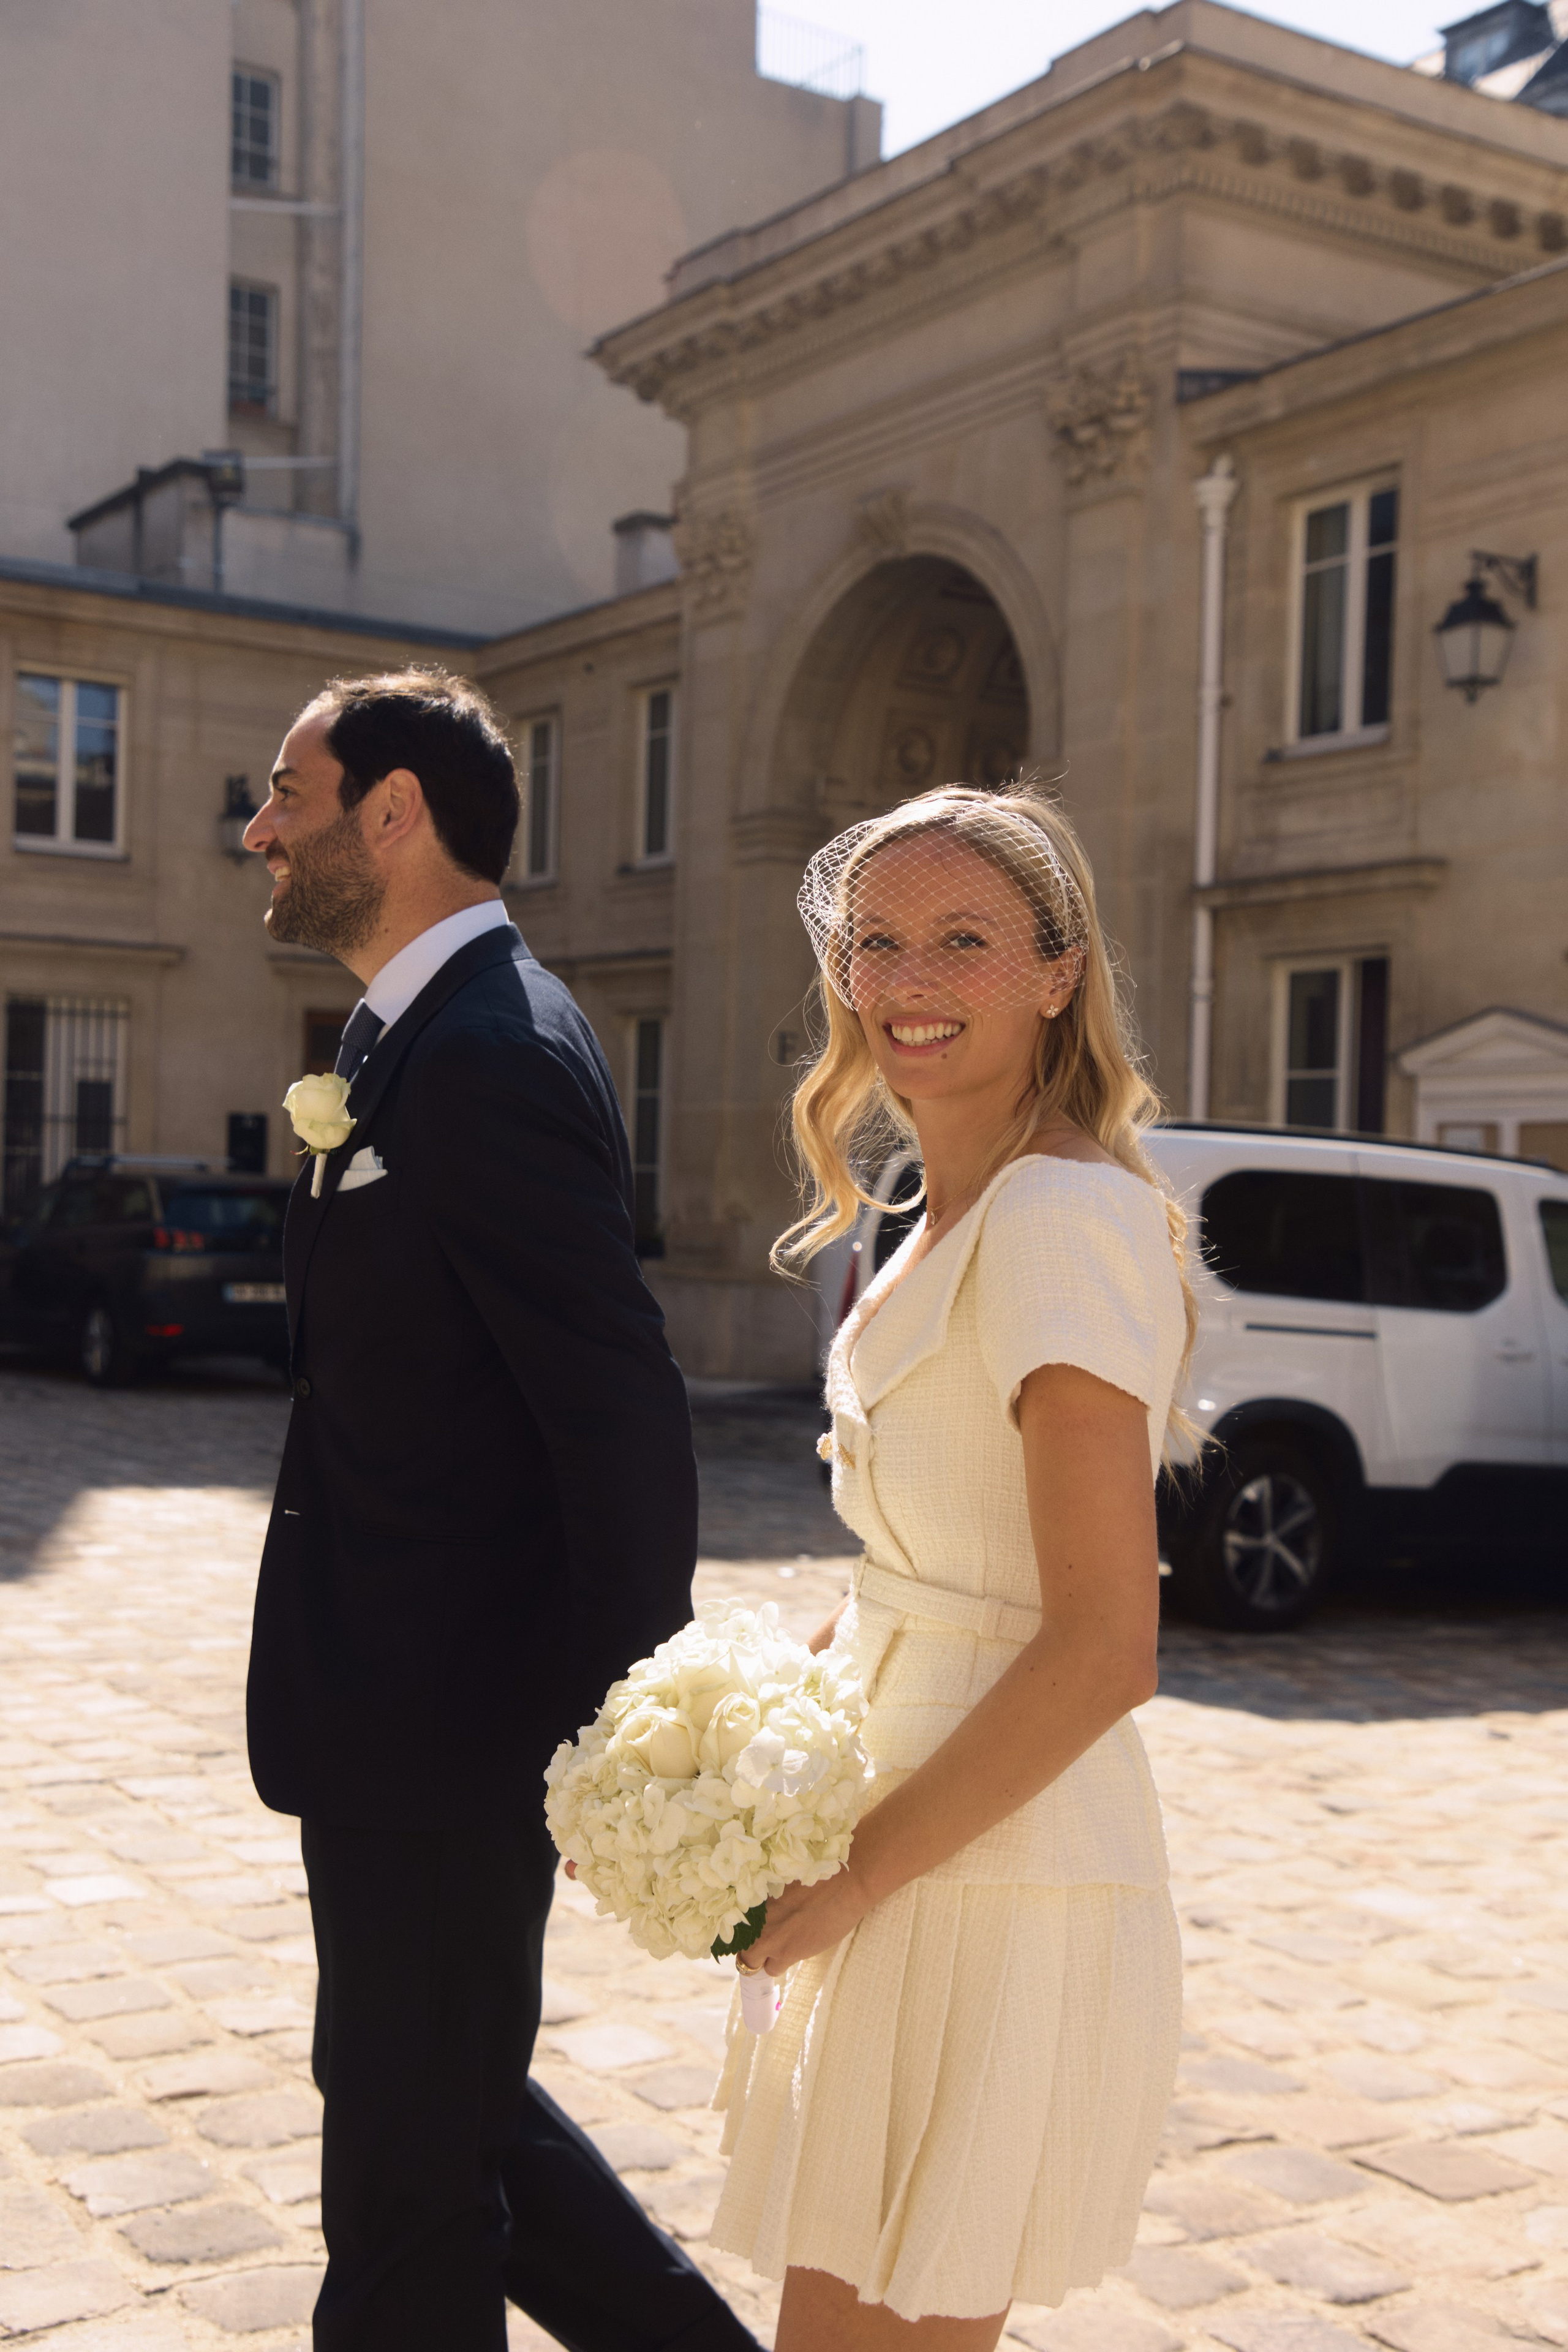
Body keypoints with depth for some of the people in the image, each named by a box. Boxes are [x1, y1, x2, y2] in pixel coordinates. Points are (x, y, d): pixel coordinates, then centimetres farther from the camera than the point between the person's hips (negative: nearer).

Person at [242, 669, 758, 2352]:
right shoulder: (429, 1034, 11)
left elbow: (625, 1420, -23)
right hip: (415, 1716, 10)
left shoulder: (490, 1060, -21)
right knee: (444, 2111, 22)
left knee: (410, 2167, 7)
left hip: (443, 1730, -10)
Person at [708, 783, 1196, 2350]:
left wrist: (855, 1875, -18)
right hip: (917, 1862, 9)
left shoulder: (1063, 1218, -19)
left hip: (1002, 1887, -9)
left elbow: (1103, 1649, -23)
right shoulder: (951, 1220, 11)